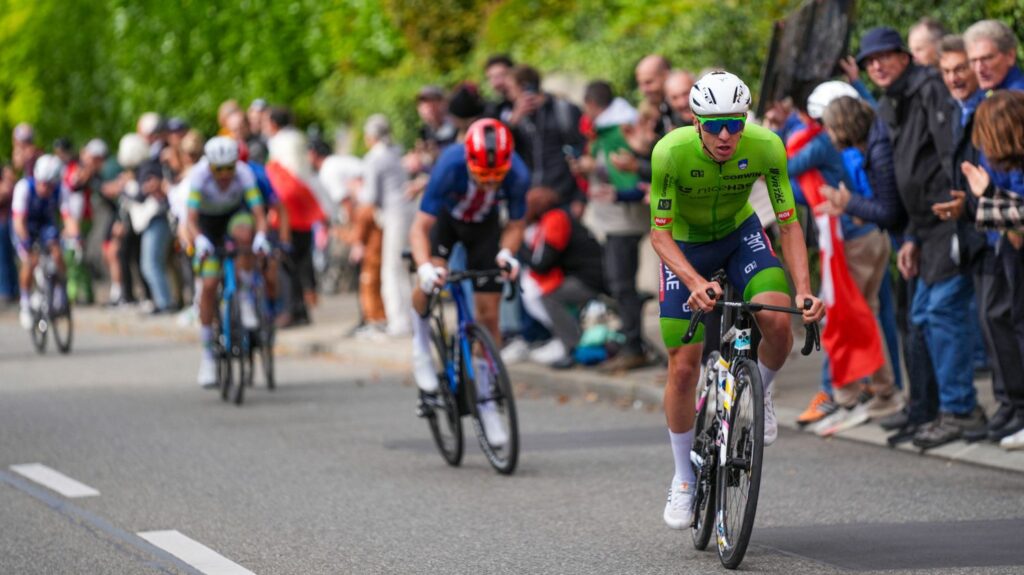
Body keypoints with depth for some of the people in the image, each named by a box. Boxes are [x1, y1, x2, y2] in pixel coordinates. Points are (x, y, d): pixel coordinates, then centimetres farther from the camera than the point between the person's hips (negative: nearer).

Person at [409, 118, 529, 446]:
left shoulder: (517, 174, -32)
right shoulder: (450, 166, -39)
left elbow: (515, 225, -15)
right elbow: (420, 227, -36)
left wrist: (506, 253, -35)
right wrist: (424, 266, -53)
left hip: (485, 225, 2)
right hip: (446, 217, -2)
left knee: (488, 315, -3)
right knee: (430, 283, -29)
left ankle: (485, 403, 10)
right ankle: (422, 351, 0)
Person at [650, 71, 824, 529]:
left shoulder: (766, 147, -28)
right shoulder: (671, 152, -32)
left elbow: (788, 223, -21)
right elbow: (660, 233, -28)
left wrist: (804, 288, -35)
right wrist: (695, 282, -45)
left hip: (740, 233, 1)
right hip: (685, 246, -1)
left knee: (778, 321, -27)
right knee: (683, 367, -4)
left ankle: (759, 395, 6)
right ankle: (684, 479, 15)